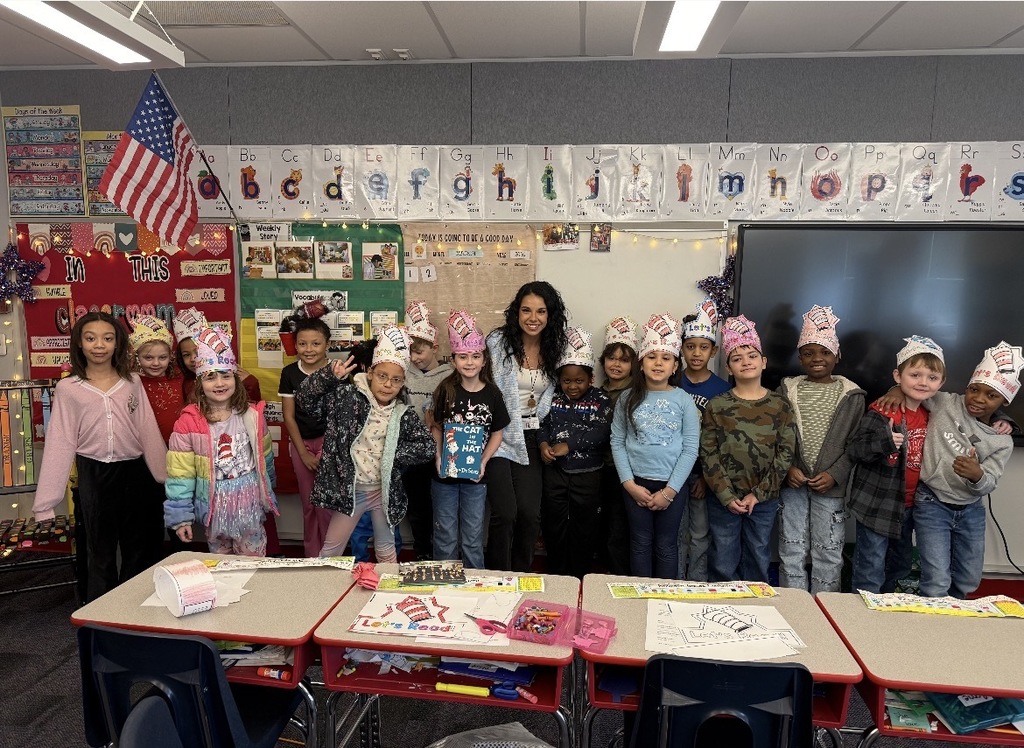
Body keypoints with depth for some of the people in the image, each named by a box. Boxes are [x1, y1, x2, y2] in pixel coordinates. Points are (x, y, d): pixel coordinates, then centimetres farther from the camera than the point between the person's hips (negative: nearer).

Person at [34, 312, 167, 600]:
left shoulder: (132, 382, 1)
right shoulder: (67, 389, -3)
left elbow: (149, 432, 1)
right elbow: (60, 443, -3)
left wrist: (166, 478, -1)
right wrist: (45, 500, -5)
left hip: (135, 472, 1)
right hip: (94, 476, -1)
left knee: (141, 549, 12)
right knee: (101, 550, 13)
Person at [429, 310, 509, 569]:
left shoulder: (491, 394, -5)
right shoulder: (447, 389, -5)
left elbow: (497, 433, 2)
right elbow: (436, 426, 3)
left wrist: (483, 462, -9)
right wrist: (438, 456, -10)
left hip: (475, 475, 0)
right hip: (445, 472, 0)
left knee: (473, 537, 11)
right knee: (445, 535, 12)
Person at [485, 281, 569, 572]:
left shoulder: (554, 348, 6)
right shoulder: (498, 341, -6)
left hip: (530, 440, 4)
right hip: (498, 436, -4)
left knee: (530, 515, 0)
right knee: (505, 514, -9)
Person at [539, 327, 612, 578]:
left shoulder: (601, 401, -6)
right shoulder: (552, 398, 3)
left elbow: (602, 433, -17)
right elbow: (542, 424, 1)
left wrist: (569, 445, -23)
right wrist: (543, 444, -20)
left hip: (587, 473, -2)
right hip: (555, 471, 3)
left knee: (584, 526, 9)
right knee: (553, 522, 12)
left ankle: (580, 575, 25)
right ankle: (555, 574, 28)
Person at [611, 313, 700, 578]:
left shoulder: (683, 400, -3)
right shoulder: (628, 398, 0)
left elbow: (690, 449, -5)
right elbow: (617, 443, 0)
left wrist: (669, 491, -9)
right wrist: (630, 484, -8)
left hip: (672, 485, -1)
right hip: (636, 483, 1)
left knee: (666, 545, 10)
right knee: (640, 543, 10)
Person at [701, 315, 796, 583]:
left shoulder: (780, 405, 1)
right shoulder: (716, 405, -3)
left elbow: (785, 453, -2)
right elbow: (708, 454, -5)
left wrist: (758, 493, -9)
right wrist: (727, 496, -12)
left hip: (765, 499, 1)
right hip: (723, 499, -1)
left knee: (758, 561, 14)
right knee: (723, 564, 7)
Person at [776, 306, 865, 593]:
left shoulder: (851, 395, 2)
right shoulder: (787, 389, 4)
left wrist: (834, 474, -11)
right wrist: (787, 468, -10)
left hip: (831, 486, -1)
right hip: (792, 483, 1)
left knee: (828, 555, 7)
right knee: (792, 553, 8)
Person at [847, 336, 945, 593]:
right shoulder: (881, 413, -20)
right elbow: (853, 449, -23)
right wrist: (884, 442, -39)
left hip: (908, 505, 8)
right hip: (876, 505, -8)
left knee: (902, 564, 24)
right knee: (871, 574, 0)